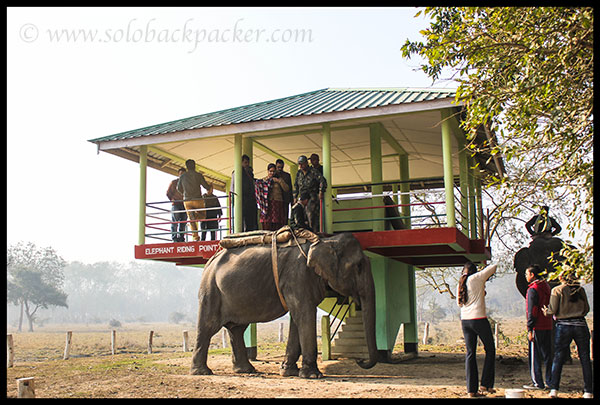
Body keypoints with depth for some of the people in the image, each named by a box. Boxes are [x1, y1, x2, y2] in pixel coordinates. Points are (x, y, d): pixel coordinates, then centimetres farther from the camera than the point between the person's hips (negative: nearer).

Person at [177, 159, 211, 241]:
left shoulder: (182, 176, 5)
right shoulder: (198, 175, -4)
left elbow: (179, 188, 15)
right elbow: (206, 186, -1)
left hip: (187, 201, 3)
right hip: (197, 200, -3)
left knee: (191, 220, 5)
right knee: (203, 215, 19)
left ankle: (196, 237, -3)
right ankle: (195, 216, -10)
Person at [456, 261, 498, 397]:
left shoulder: (460, 284, 10)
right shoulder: (477, 278, -6)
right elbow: (494, 267, 2)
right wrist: (486, 275, 22)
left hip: (465, 320, 5)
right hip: (479, 319, -5)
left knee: (470, 353, 7)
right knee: (490, 350, 10)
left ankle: (471, 389, 6)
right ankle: (485, 384, 8)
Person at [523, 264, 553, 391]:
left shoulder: (533, 289, -13)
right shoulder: (546, 286, 12)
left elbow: (532, 311, -17)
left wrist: (529, 329, -15)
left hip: (538, 327, -8)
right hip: (548, 326, 8)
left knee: (535, 355, -1)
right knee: (547, 354, 13)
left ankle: (537, 383, 1)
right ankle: (550, 381, 18)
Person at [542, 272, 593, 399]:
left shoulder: (557, 290, -2)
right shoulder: (581, 289, 7)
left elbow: (553, 310, -7)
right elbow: (586, 309, 11)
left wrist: (545, 311, 14)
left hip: (564, 326, -2)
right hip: (581, 325, 2)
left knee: (558, 358, 4)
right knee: (585, 359, 7)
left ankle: (554, 389, 1)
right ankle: (588, 391, 8)